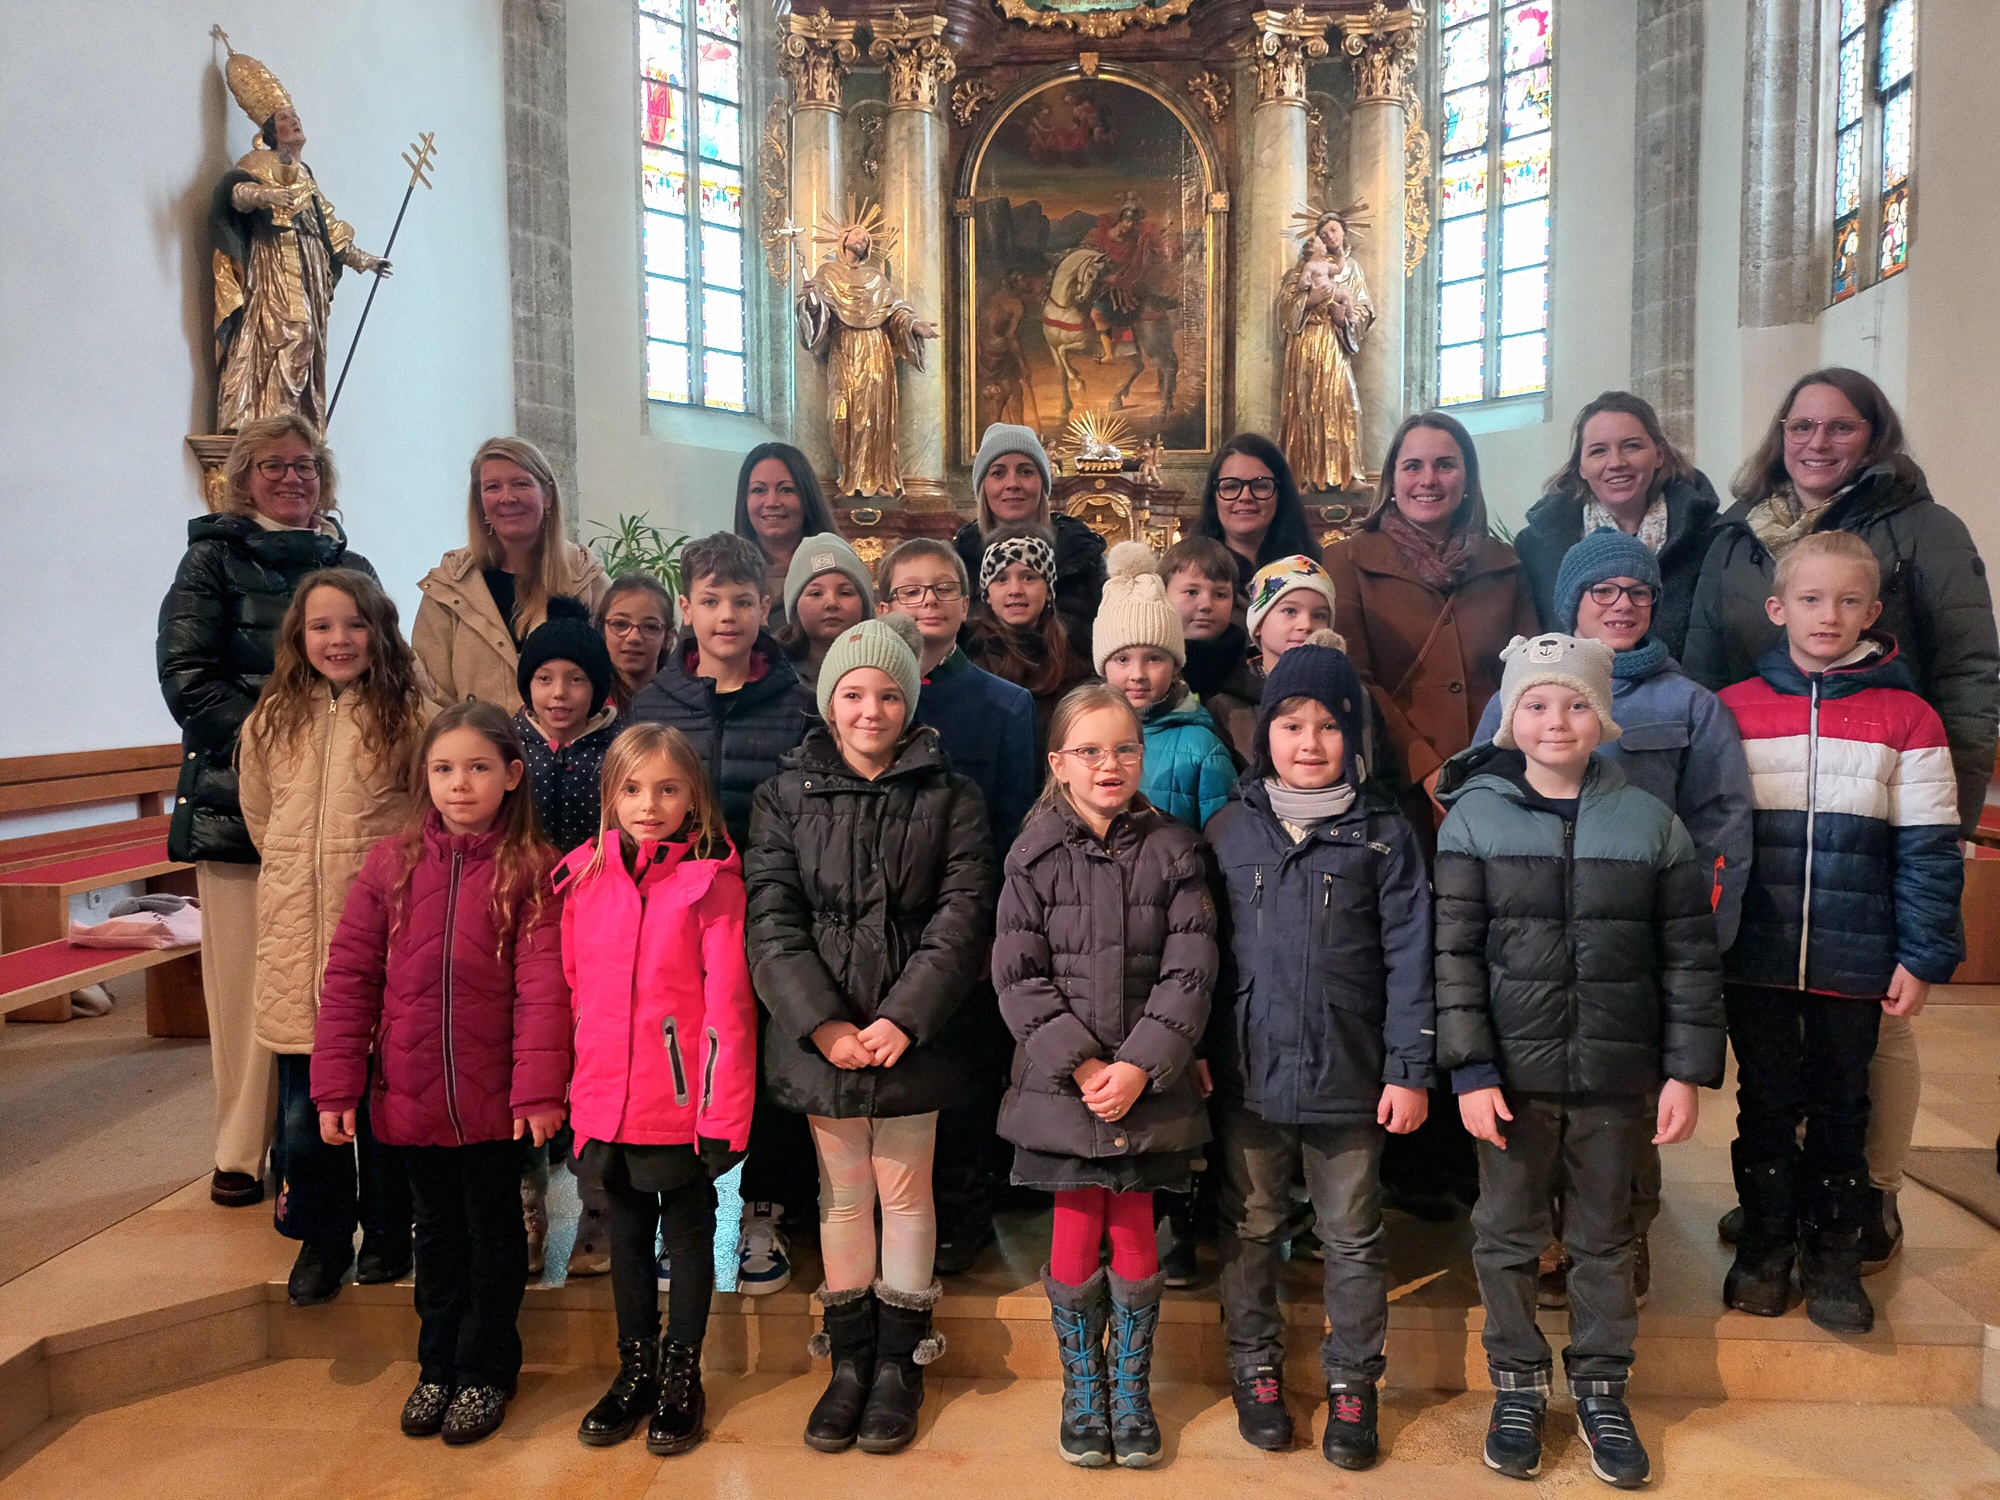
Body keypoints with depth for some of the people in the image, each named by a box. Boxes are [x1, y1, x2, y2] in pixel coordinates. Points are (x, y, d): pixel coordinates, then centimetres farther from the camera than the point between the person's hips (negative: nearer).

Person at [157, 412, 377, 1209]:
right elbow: (187, 674, -2)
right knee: (245, 978, 0)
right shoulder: (213, 557, 7)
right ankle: (242, 1151, 11)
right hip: (237, 796, -2)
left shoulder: (350, 566, 16)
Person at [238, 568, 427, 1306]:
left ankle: (387, 1233, 25)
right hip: (295, 938, 3)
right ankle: (322, 1238, 26)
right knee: (303, 1098, 9)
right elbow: (259, 816, 20)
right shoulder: (271, 722, 7)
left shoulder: (411, 717, -5)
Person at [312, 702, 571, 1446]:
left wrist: (539, 1088, -18)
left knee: (494, 1231, 14)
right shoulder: (392, 864, -2)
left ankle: (485, 1372, 31)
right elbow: (349, 977, -1)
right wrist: (336, 1084, -4)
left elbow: (543, 987, -14)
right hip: (411, 1097, 3)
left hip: (495, 1098, -3)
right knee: (437, 1232, 20)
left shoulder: (533, 870, -10)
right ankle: (438, 1366, 37)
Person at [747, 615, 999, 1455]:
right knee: (842, 1194, 12)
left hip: (913, 1036, -1)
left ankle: (899, 1363, 26)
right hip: (821, 1036, 1)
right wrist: (823, 1023, -15)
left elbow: (963, 915, -6)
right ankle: (849, 1361, 27)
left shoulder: (948, 798, 0)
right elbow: (772, 920, -4)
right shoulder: (785, 798, 3)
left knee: (905, 1193, 9)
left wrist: (903, 1019, -16)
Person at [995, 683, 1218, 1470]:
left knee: (1134, 1237, 9)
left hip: (1149, 1086, 0)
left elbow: (1190, 972, -4)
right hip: (1061, 1083, 0)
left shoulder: (1173, 851, 0)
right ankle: (1081, 1388, 29)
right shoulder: (1035, 857, -1)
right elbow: (1019, 976, -4)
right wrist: (1080, 1063, -13)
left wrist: (1139, 1066, -13)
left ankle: (1131, 1390, 30)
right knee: (1075, 1238, 8)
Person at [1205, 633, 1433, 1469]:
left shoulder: (1383, 832, -2)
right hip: (1248, 1072, 1)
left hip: (1350, 1075, -1)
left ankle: (1353, 1384, 27)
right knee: (1251, 1231, 14)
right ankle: (1255, 1371, 31)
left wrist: (1410, 1070, -6)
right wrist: (1195, 1054, 0)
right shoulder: (1229, 829, 2)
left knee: (1353, 1238, 11)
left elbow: (1408, 955, -3)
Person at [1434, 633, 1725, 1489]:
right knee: (1508, 1236, 11)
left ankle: (1601, 1392, 33)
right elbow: (1453, 954, -7)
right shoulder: (1474, 817, -4)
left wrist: (1688, 1072, -1)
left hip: (1616, 1078, 1)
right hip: (1512, 1076, -1)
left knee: (1604, 1239, 15)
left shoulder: (1650, 823, 0)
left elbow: (1690, 958, 3)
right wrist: (1469, 1070, -11)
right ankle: (1518, 1388, 30)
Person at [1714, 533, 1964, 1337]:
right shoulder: (1731, 712, 0)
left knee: (1840, 1107, 13)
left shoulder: (1907, 718, -2)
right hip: (1756, 959, 1)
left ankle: (1834, 1253, 28)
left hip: (1853, 964, 0)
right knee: (1766, 1103, 13)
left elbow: (1928, 849, -1)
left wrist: (1922, 956, -6)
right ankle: (1765, 1243, 28)